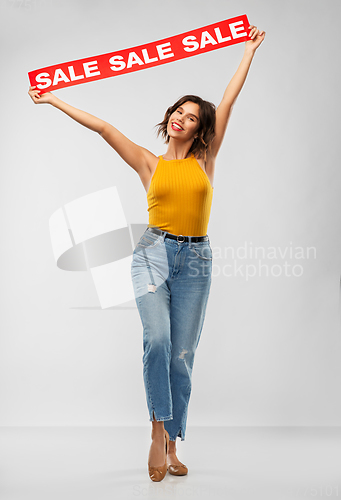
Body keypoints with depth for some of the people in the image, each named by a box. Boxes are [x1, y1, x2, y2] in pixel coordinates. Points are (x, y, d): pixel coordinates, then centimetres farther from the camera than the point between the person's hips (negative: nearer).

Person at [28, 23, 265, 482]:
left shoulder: (205, 159, 11)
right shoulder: (148, 163, 10)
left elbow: (229, 100, 14)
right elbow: (102, 127, 8)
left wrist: (250, 49, 19)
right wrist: (54, 100, 9)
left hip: (195, 260, 1)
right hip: (154, 254, -1)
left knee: (182, 355, 1)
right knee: (158, 340, -23)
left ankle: (171, 447, 10)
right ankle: (159, 430, -10)